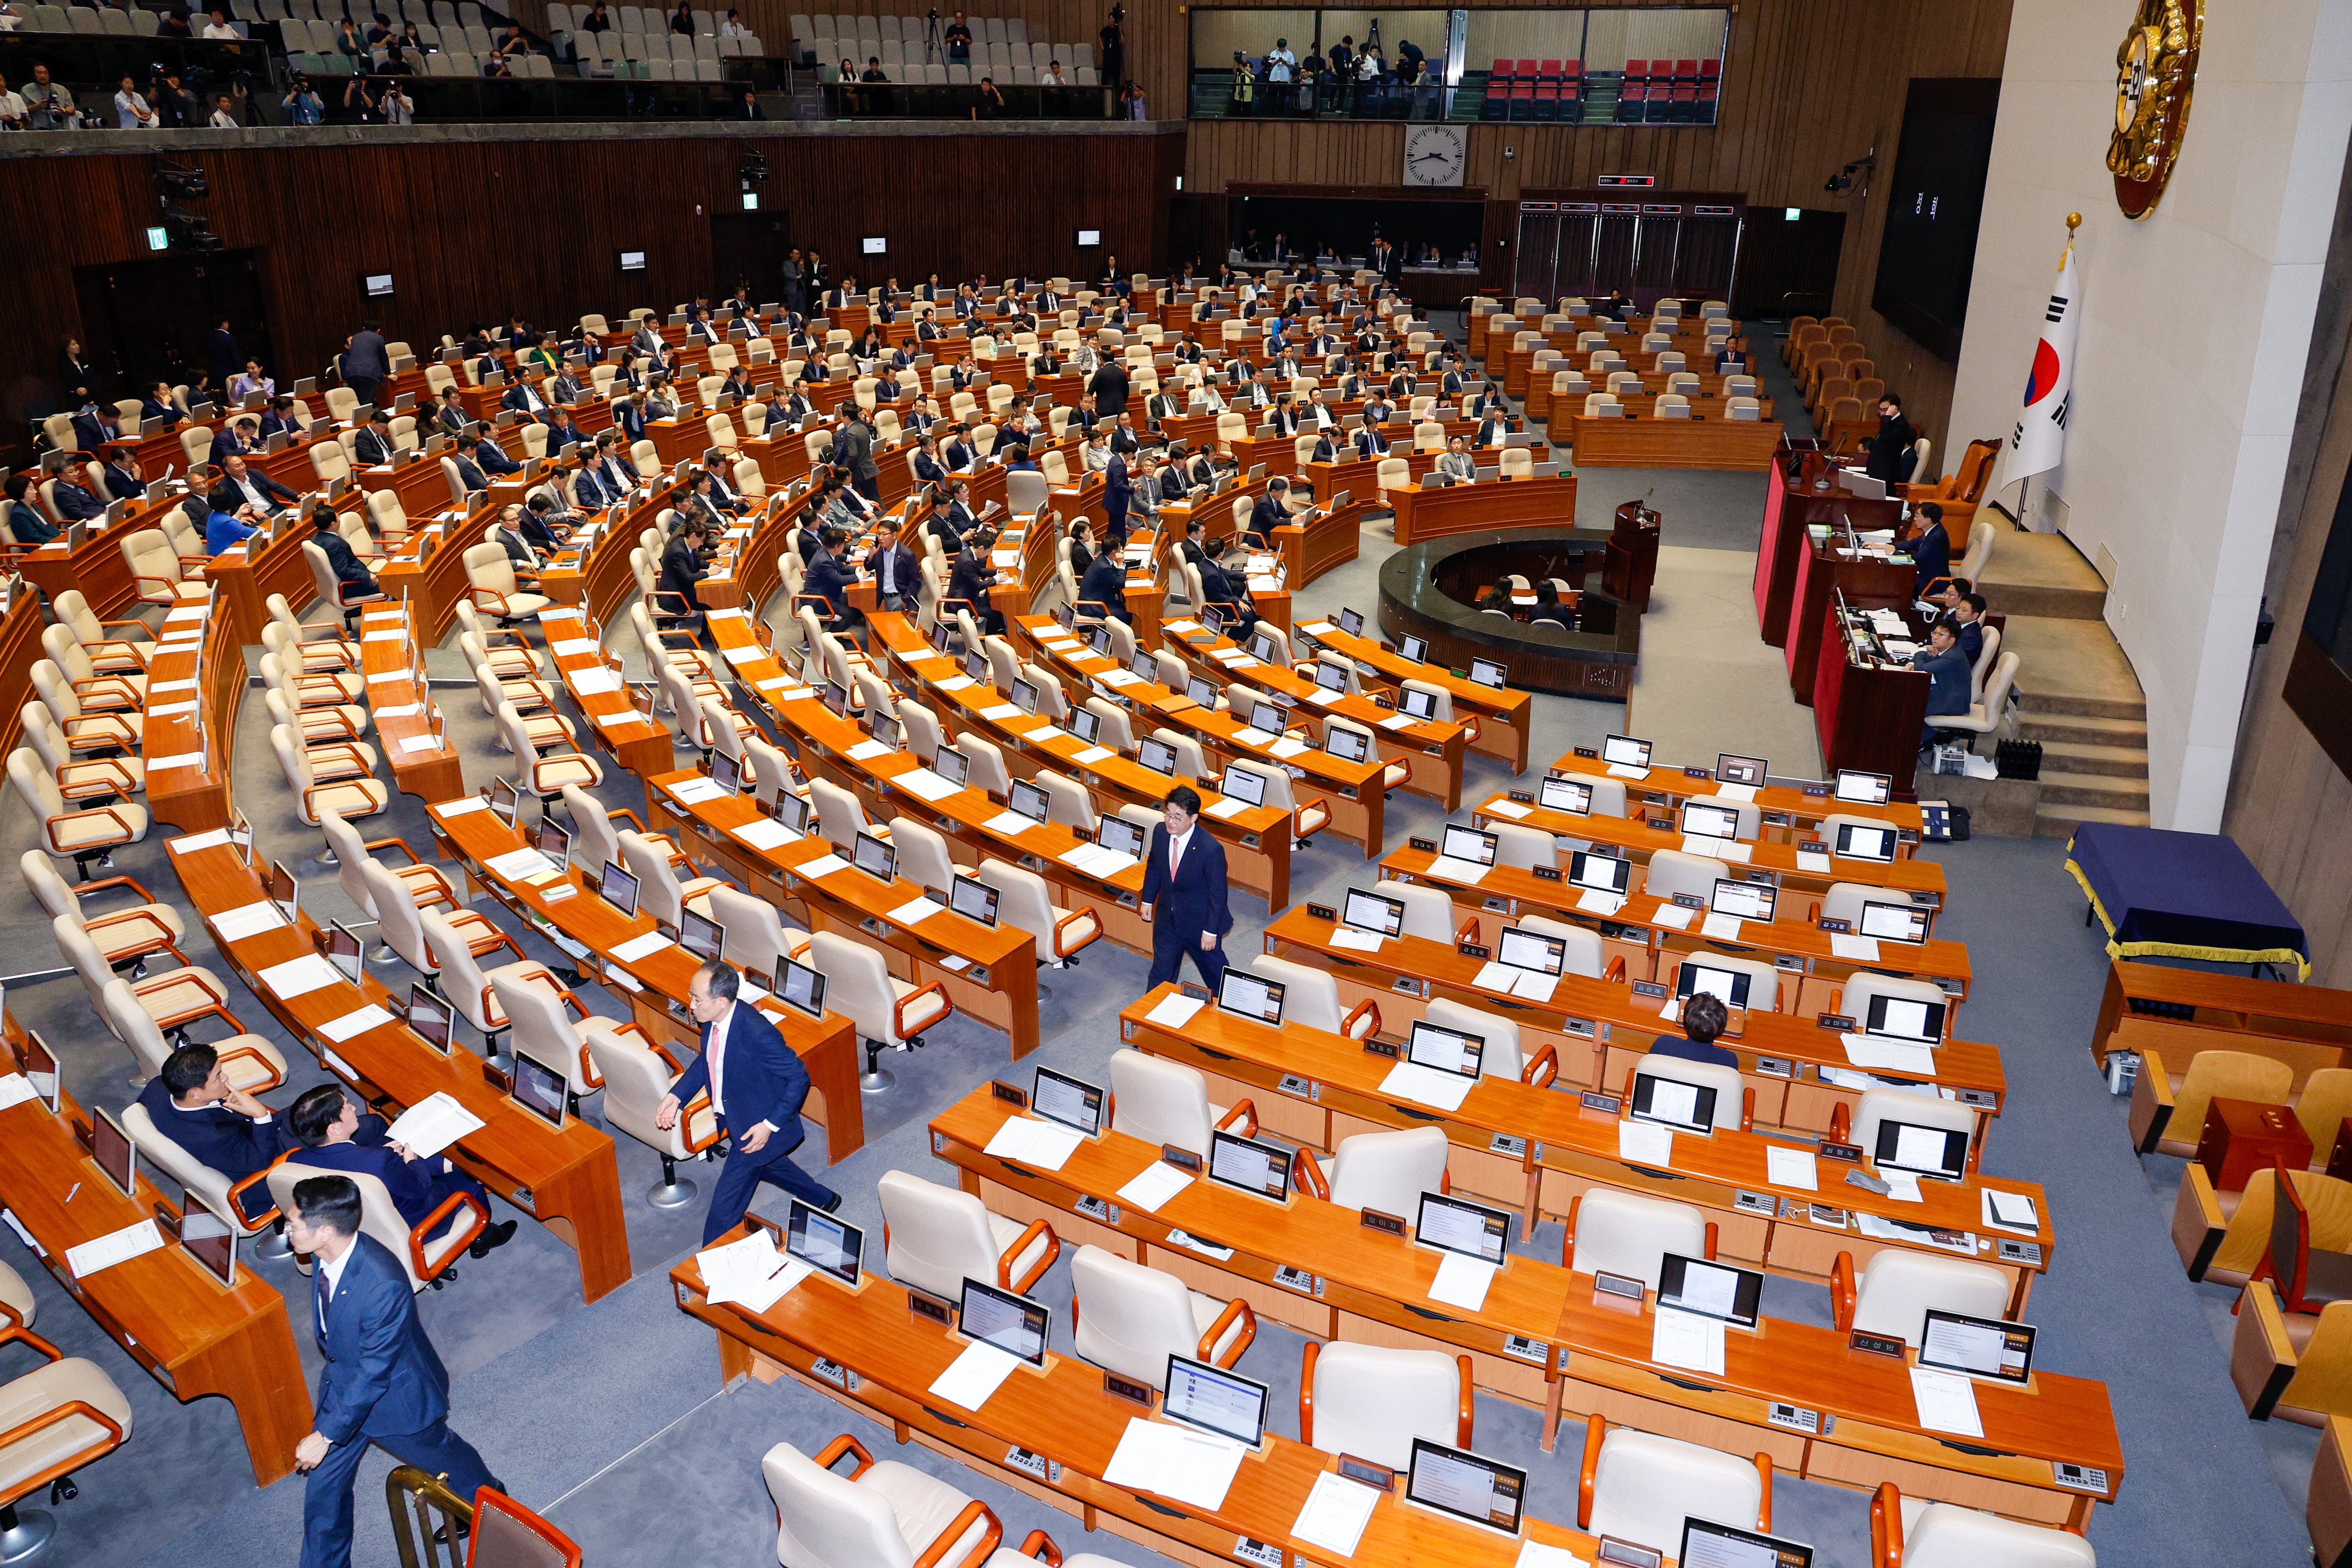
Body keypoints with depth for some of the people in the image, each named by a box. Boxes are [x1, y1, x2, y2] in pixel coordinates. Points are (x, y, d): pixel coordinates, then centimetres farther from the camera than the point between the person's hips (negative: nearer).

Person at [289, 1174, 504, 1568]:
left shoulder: (382, 1286, -42)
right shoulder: (325, 1254, -17)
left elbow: (373, 1374, -31)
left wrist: (325, 1435, -25)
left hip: (396, 1395, -6)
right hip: (343, 1383, 6)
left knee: (441, 1455, 23)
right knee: (323, 1488, 14)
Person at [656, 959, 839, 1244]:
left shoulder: (757, 1033, -37)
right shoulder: (712, 1018, -13)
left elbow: (799, 1078, -27)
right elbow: (706, 1060, 8)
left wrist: (770, 1125, -26)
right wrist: (676, 1096, -4)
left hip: (758, 1128, -9)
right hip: (735, 1117, 9)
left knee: (724, 1206, 0)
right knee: (767, 1163, 34)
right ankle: (824, 1200, 57)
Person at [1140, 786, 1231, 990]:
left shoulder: (1211, 849, -31)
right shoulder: (1160, 832, -13)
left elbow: (1218, 894, -21)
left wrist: (1211, 931, -16)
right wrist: (1148, 900, 12)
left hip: (1200, 921, -4)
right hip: (1167, 917, 4)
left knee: (1212, 965, 20)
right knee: (1161, 971, 15)